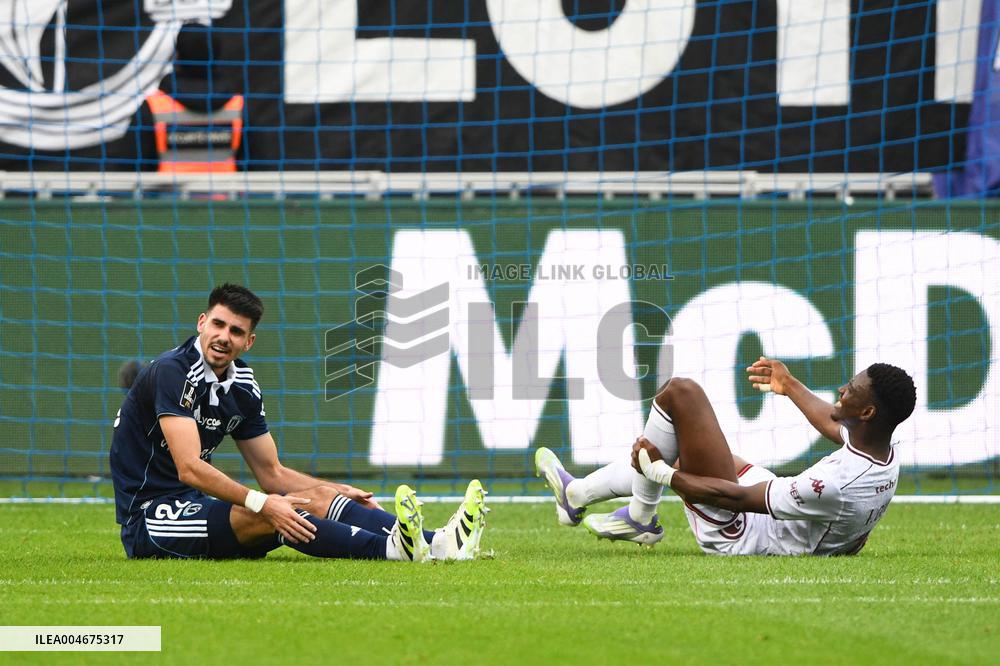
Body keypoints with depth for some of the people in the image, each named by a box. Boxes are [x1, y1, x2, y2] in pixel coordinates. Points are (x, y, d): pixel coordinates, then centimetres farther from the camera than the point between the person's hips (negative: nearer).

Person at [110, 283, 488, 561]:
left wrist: (340, 493, 9)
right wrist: (262, 503, -35)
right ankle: (392, 547, -46)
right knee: (270, 518, -31)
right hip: (148, 519, -8)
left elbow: (272, 474, 19)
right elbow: (189, 468, -27)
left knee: (316, 498, -9)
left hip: (192, 506, 8)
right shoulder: (173, 372, -17)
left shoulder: (241, 386, 10)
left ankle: (437, 542, -26)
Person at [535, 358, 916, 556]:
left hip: (735, 536, -9)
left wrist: (662, 472, -17)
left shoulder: (836, 485, -36)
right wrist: (790, 386, 32)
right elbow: (834, 424, 15)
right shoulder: (887, 457, -10)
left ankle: (641, 517, 6)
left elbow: (739, 498, -27)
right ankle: (576, 494, 44)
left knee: (680, 392, -10)